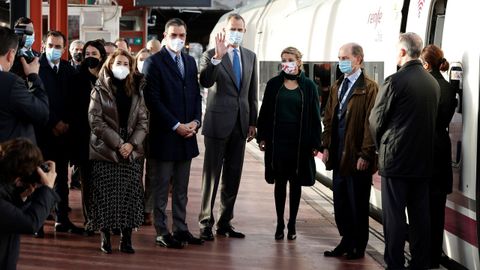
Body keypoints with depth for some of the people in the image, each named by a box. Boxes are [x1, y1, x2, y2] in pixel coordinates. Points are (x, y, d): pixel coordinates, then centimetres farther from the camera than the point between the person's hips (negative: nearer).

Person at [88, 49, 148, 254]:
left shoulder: (136, 91, 10)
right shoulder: (100, 90, 1)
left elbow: (143, 121, 7)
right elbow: (95, 121, -7)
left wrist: (132, 143, -9)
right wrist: (117, 143, -14)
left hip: (132, 152, 3)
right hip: (105, 152, -2)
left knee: (130, 195, -1)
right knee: (106, 196, -2)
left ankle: (126, 238, 5)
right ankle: (105, 237, 6)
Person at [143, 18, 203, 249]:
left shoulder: (190, 62, 14)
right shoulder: (154, 62, -7)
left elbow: (196, 95, 15)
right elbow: (152, 99, -13)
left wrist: (195, 121, -1)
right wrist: (176, 125, -15)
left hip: (187, 134, 6)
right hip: (164, 135, -6)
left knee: (181, 188, 11)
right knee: (161, 188, 2)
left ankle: (181, 229, 18)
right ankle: (161, 232, 8)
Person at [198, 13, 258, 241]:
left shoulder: (250, 57, 11)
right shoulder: (211, 55, -6)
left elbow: (252, 92, 15)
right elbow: (205, 81, -23)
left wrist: (253, 122, 13)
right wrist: (217, 57, -35)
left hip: (240, 124, 5)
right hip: (218, 123, -5)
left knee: (233, 176, 9)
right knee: (212, 175, -1)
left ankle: (225, 222, 18)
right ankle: (206, 223, 6)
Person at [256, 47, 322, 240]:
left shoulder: (308, 86, 1)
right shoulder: (274, 84, 4)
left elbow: (314, 116, 1)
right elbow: (265, 112, 6)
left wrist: (315, 143, -4)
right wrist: (262, 137, 0)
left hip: (299, 142, -1)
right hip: (278, 140, 1)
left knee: (295, 183, 6)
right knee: (280, 182, 5)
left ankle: (292, 224, 14)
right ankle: (280, 224, 12)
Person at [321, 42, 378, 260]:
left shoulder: (369, 88, -11)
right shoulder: (337, 86, 13)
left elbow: (370, 123, -15)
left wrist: (365, 155, -18)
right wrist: (326, 146, 7)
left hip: (356, 155, -7)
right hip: (338, 154, 7)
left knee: (358, 203, 5)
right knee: (340, 201, 12)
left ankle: (358, 247, 16)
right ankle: (347, 241, 23)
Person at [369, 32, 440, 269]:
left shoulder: (395, 81, -13)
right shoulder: (433, 83, 5)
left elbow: (376, 119, -7)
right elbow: (434, 119, 12)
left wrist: (381, 146, 11)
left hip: (395, 159, -6)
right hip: (424, 160, 6)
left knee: (394, 216, 0)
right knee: (420, 215, 10)